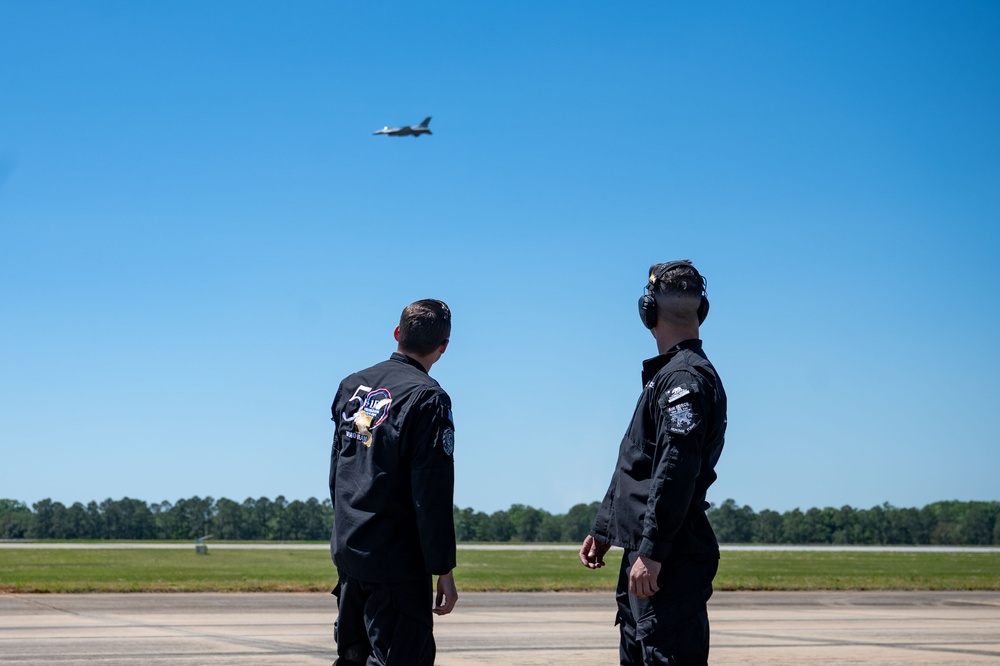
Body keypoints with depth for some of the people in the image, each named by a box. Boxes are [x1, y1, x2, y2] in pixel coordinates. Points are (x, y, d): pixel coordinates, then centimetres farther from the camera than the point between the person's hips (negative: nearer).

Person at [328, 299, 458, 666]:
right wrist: (444, 570, -11)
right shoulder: (427, 398, -13)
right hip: (397, 561, -7)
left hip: (346, 550, 7)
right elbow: (432, 494, -16)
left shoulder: (351, 387, 9)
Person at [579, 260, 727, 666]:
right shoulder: (666, 374, 19)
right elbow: (635, 466, 24)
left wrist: (652, 551, -25)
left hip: (669, 557, -11)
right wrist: (602, 530, 26)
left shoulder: (685, 378, -14)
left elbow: (676, 472, -23)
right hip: (645, 548, 11)